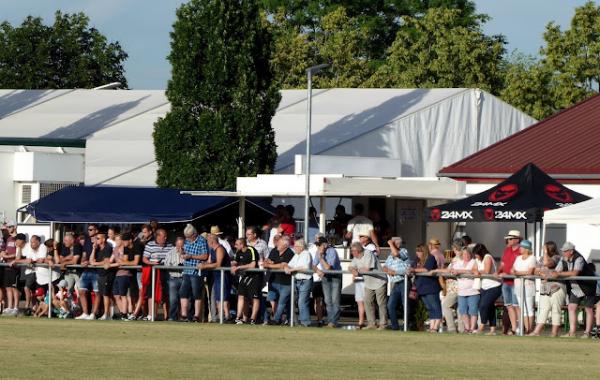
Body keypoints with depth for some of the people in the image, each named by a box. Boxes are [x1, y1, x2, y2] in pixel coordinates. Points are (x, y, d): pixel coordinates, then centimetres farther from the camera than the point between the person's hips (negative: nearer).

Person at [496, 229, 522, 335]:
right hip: (506, 282, 8)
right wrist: (498, 272, 5)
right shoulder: (507, 250, 17)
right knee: (509, 306, 8)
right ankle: (513, 328, 11)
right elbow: (502, 264, 24)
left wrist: (508, 274, -19)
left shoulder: (520, 251, -8)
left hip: (515, 282, -8)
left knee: (516, 305, -11)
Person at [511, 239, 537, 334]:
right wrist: (513, 271, -9)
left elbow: (529, 272, -14)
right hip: (518, 285, 7)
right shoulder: (518, 258, 18)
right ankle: (526, 328, 5)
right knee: (523, 309, 5)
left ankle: (530, 329, -6)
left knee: (529, 308, -6)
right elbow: (513, 269, 14)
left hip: (528, 285, -7)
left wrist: (517, 272, -13)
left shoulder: (532, 258, -4)